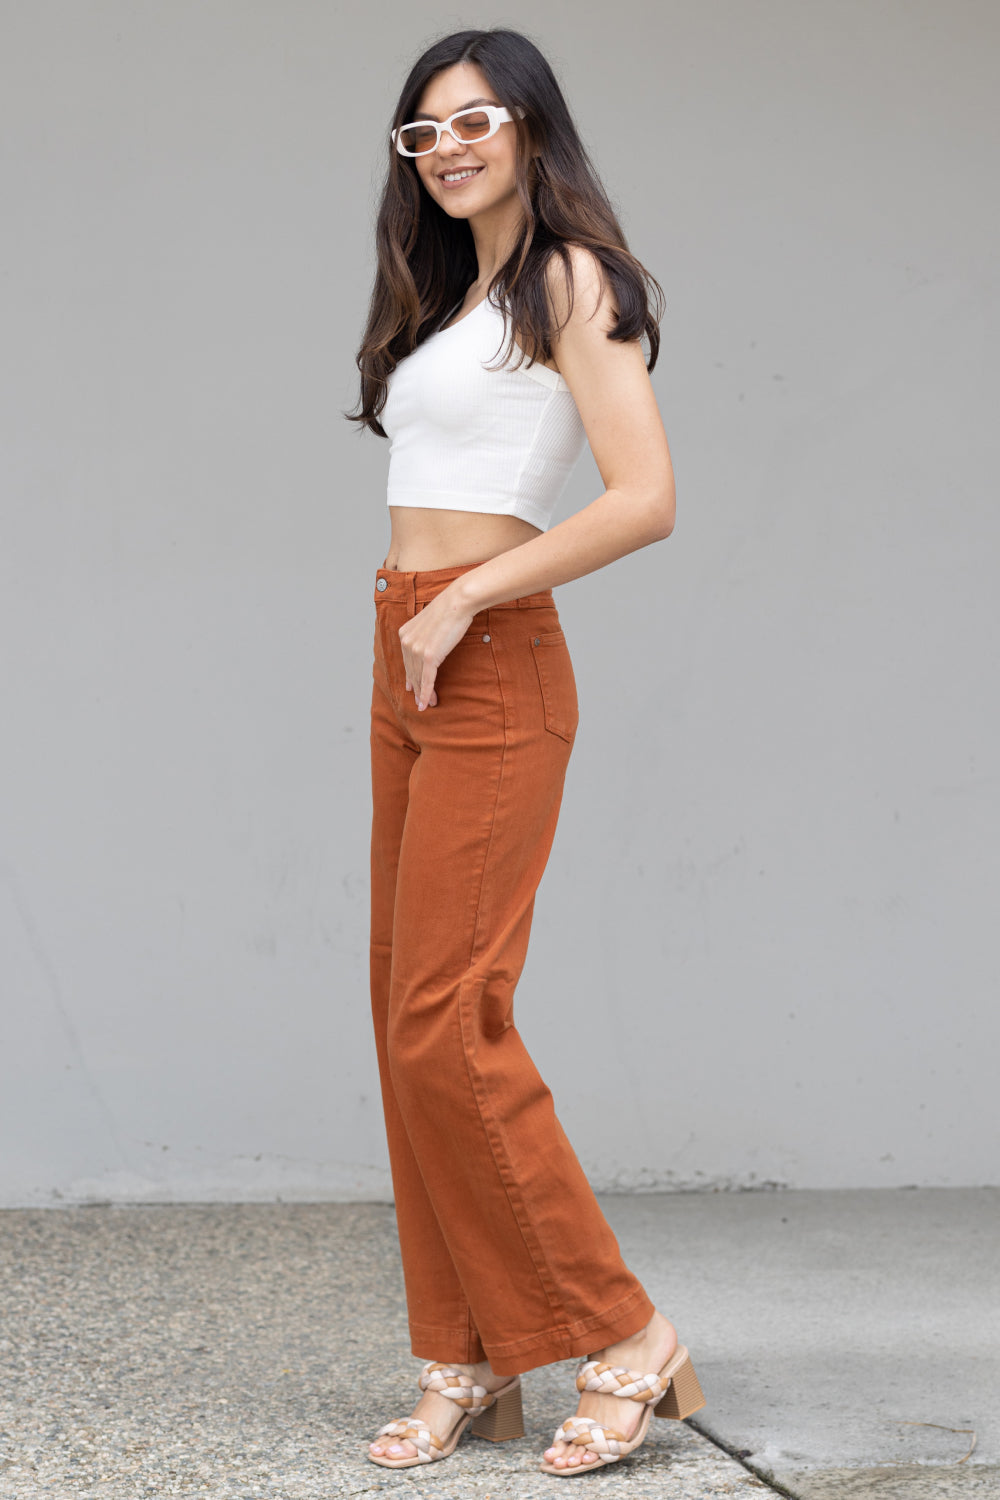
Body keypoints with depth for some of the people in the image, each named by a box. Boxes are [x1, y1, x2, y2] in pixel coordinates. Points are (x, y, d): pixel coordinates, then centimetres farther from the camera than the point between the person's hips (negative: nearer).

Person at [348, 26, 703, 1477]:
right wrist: (404, 624, 9)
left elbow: (646, 499, -17)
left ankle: (624, 1337, -2)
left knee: (447, 1026, -12)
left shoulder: (572, 282, -6)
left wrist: (461, 599, -15)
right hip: (409, 677, 9)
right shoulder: (449, 297, 19)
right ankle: (468, 1363, 11)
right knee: (410, 1019, 6)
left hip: (493, 673, -9)